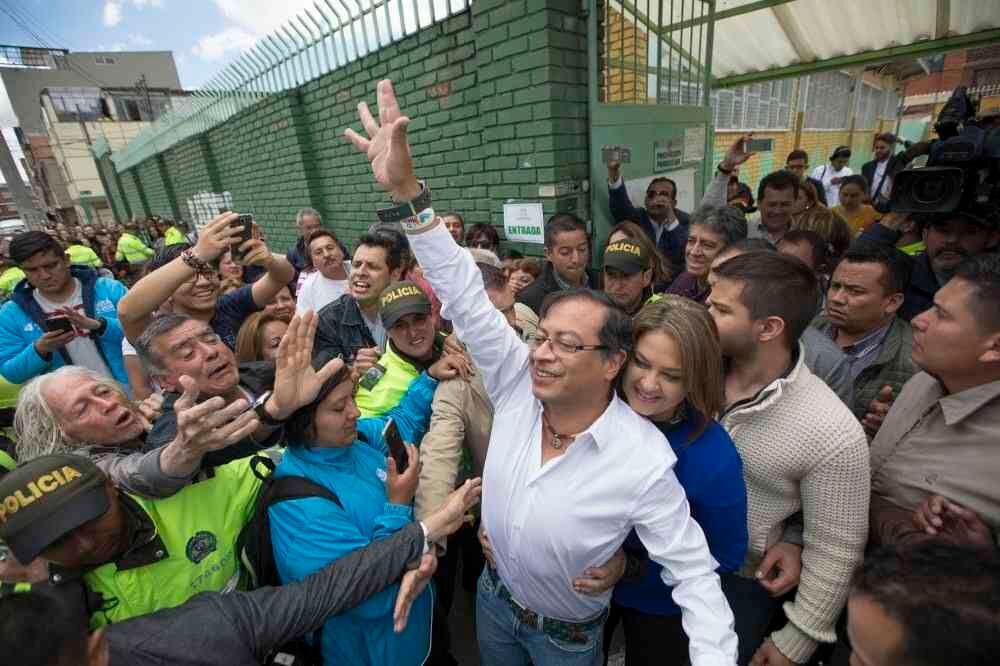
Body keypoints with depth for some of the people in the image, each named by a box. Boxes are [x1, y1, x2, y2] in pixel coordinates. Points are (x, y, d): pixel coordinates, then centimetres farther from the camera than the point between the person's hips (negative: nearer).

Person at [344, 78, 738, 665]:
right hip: (493, 598, 4)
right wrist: (407, 191, -35)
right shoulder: (520, 385, -24)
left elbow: (693, 573, -21)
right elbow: (467, 298, -29)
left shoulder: (645, 461, -32)